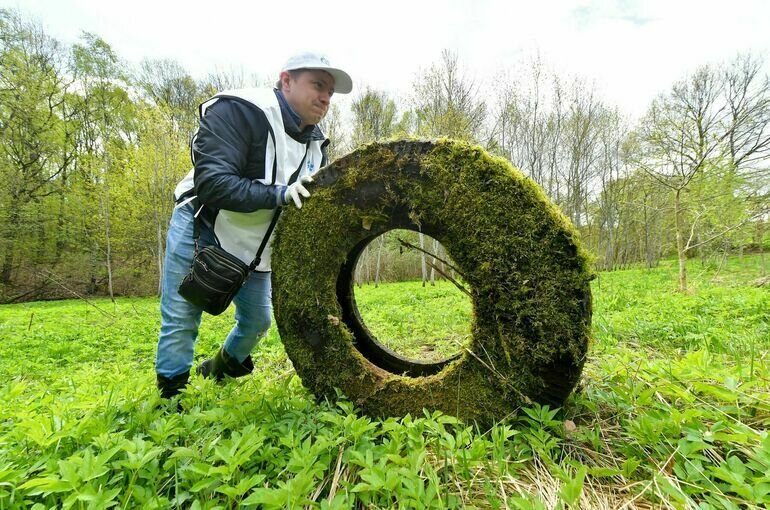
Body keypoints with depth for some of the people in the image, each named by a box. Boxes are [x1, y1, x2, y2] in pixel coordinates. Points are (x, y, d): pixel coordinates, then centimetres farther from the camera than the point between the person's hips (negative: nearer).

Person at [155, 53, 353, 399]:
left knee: (257, 321, 13)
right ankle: (171, 398, 23)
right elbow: (211, 181, -32)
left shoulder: (315, 143, 0)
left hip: (254, 244, 6)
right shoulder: (238, 111, -22)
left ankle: (219, 369, 42)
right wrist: (277, 194, -41)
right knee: (181, 321, 0)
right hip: (201, 230, -6)